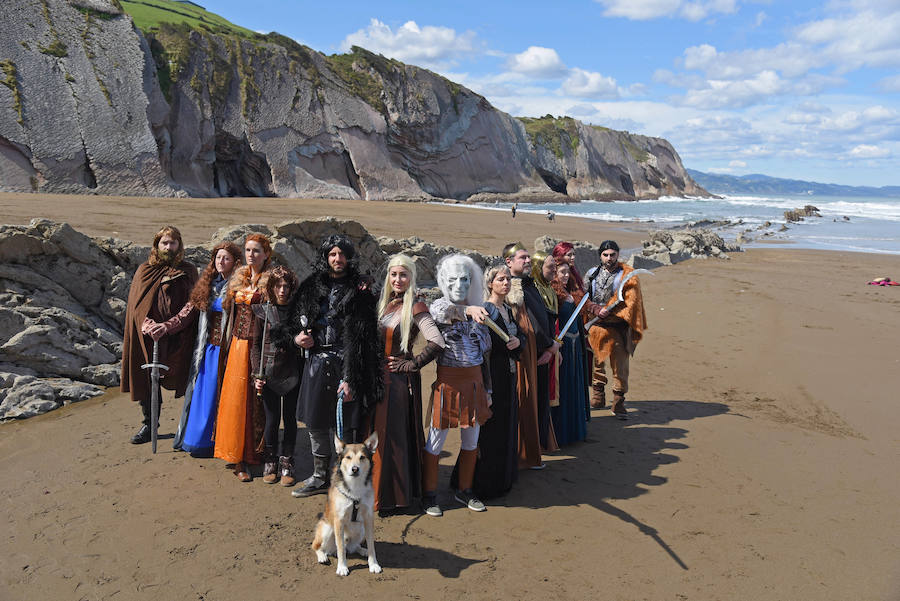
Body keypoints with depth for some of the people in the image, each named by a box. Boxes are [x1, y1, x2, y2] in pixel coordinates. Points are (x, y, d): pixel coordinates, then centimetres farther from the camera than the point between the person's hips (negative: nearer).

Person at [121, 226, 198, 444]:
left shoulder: (188, 271, 5)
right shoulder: (144, 270, 12)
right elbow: (135, 303, 5)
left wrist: (168, 326, -18)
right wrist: (146, 323, -14)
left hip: (176, 339, -3)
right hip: (146, 337, 3)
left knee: (180, 380, -2)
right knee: (146, 380, 8)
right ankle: (148, 424, 25)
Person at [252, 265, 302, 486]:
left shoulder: (296, 309, 3)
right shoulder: (261, 310, 1)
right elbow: (255, 344, 2)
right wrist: (257, 374, -5)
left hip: (292, 372, 1)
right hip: (269, 373, -1)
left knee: (290, 417, 5)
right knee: (272, 418, 2)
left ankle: (286, 464, 18)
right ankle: (270, 462, 20)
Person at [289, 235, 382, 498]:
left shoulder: (359, 291, -7)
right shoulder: (311, 287, 9)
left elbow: (359, 338, -12)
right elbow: (297, 321, 20)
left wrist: (350, 378, -17)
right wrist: (298, 337, -4)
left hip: (345, 365, -5)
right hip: (316, 364, 5)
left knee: (346, 426, -2)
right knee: (315, 422, 15)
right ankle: (320, 477, 32)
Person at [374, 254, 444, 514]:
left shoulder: (415, 307, -14)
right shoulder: (385, 303, 8)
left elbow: (436, 342, -25)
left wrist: (412, 365, -15)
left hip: (399, 379, -7)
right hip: (378, 376, 7)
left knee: (392, 435, 1)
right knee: (375, 432, 14)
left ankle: (393, 495, 15)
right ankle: (374, 487, 30)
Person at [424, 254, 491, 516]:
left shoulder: (478, 311, 8)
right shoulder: (438, 307, -6)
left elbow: (484, 353, 13)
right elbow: (445, 311, -33)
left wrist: (487, 388, 12)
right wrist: (468, 311, -53)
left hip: (474, 381, 5)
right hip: (447, 382, -5)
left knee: (471, 440, 12)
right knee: (436, 441, 2)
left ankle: (465, 490, 28)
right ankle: (429, 494, 17)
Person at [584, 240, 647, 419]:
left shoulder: (628, 275, -1)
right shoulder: (592, 274, 7)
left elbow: (631, 302, -7)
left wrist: (609, 311, -17)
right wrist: (596, 310, -10)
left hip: (617, 328, -3)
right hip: (595, 326, 3)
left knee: (620, 366, 0)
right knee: (596, 363, 12)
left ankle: (618, 403, 12)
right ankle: (597, 398, 28)